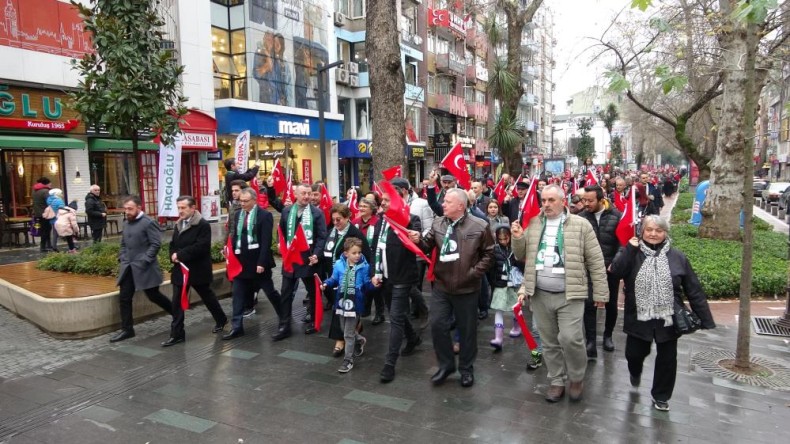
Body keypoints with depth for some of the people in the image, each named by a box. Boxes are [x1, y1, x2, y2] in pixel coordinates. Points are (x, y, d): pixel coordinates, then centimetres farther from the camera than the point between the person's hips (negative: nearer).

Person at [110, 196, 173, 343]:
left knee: (153, 296, 3)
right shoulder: (126, 223, 12)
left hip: (144, 268, -7)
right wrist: (122, 258, 8)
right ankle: (127, 329, 15)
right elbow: (123, 244, 22)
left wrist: (144, 260, -20)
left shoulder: (148, 223, -12)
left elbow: (156, 244, -16)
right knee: (124, 298, 5)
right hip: (128, 267, 7)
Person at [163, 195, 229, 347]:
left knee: (207, 297, 12)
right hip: (180, 270, 7)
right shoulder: (178, 225, 12)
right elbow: (172, 245, 15)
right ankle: (177, 334, 9)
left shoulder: (203, 225, -14)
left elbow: (201, 246, -24)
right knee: (177, 303, 4)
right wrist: (173, 256, -7)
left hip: (198, 270, -6)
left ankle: (221, 320, 34)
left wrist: (180, 255, -22)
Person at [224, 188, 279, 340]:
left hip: (257, 262, -5)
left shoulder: (265, 215, -11)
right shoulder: (238, 215, 9)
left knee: (270, 292, 8)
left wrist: (261, 263, -19)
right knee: (238, 295, 5)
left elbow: (266, 241, -15)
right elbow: (234, 237, 12)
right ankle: (236, 327, 12)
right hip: (240, 261, 5)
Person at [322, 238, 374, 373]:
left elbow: (366, 284, -6)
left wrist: (373, 284, -26)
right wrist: (326, 284, -12)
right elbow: (334, 280, 6)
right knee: (345, 330, 21)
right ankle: (359, 340, 50)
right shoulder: (339, 264, -5)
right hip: (341, 301, 4)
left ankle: (348, 360, 16)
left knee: (348, 334, 2)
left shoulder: (364, 266, -10)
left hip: (354, 303, -4)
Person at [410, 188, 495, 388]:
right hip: (441, 286, 3)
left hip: (466, 288, -3)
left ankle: (466, 368, 29)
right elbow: (428, 245, 7)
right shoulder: (438, 223, 2)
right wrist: (418, 240, -14)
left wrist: (473, 273, -10)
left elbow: (489, 254, -3)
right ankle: (446, 364, 25)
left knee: (467, 329, 10)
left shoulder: (479, 226, -9)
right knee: (437, 325, 4)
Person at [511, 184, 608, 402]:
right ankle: (556, 382, 28)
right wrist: (518, 238, -7)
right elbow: (521, 257, 12)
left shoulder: (580, 224, -3)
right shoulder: (533, 224, 7)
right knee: (549, 342, 11)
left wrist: (600, 293, -2)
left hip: (570, 295, -3)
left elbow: (595, 261, -1)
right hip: (540, 295, 4)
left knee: (570, 338, -10)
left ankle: (577, 378, 17)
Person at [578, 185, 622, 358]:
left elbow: (622, 241, -6)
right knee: (589, 304, -2)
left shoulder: (616, 216, -7)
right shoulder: (581, 217, -6)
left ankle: (608, 335, 35)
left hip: (611, 267, 1)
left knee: (611, 304, 14)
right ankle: (591, 341, 8)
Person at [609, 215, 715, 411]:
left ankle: (661, 396, 30)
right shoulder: (631, 253, -1)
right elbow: (616, 271, -20)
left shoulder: (677, 257, -1)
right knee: (634, 353, 9)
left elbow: (694, 291, 0)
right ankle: (635, 372, 45)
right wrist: (630, 248, -23)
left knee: (667, 359, 10)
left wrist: (705, 319, -1)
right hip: (639, 319, 0)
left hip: (668, 319, 1)